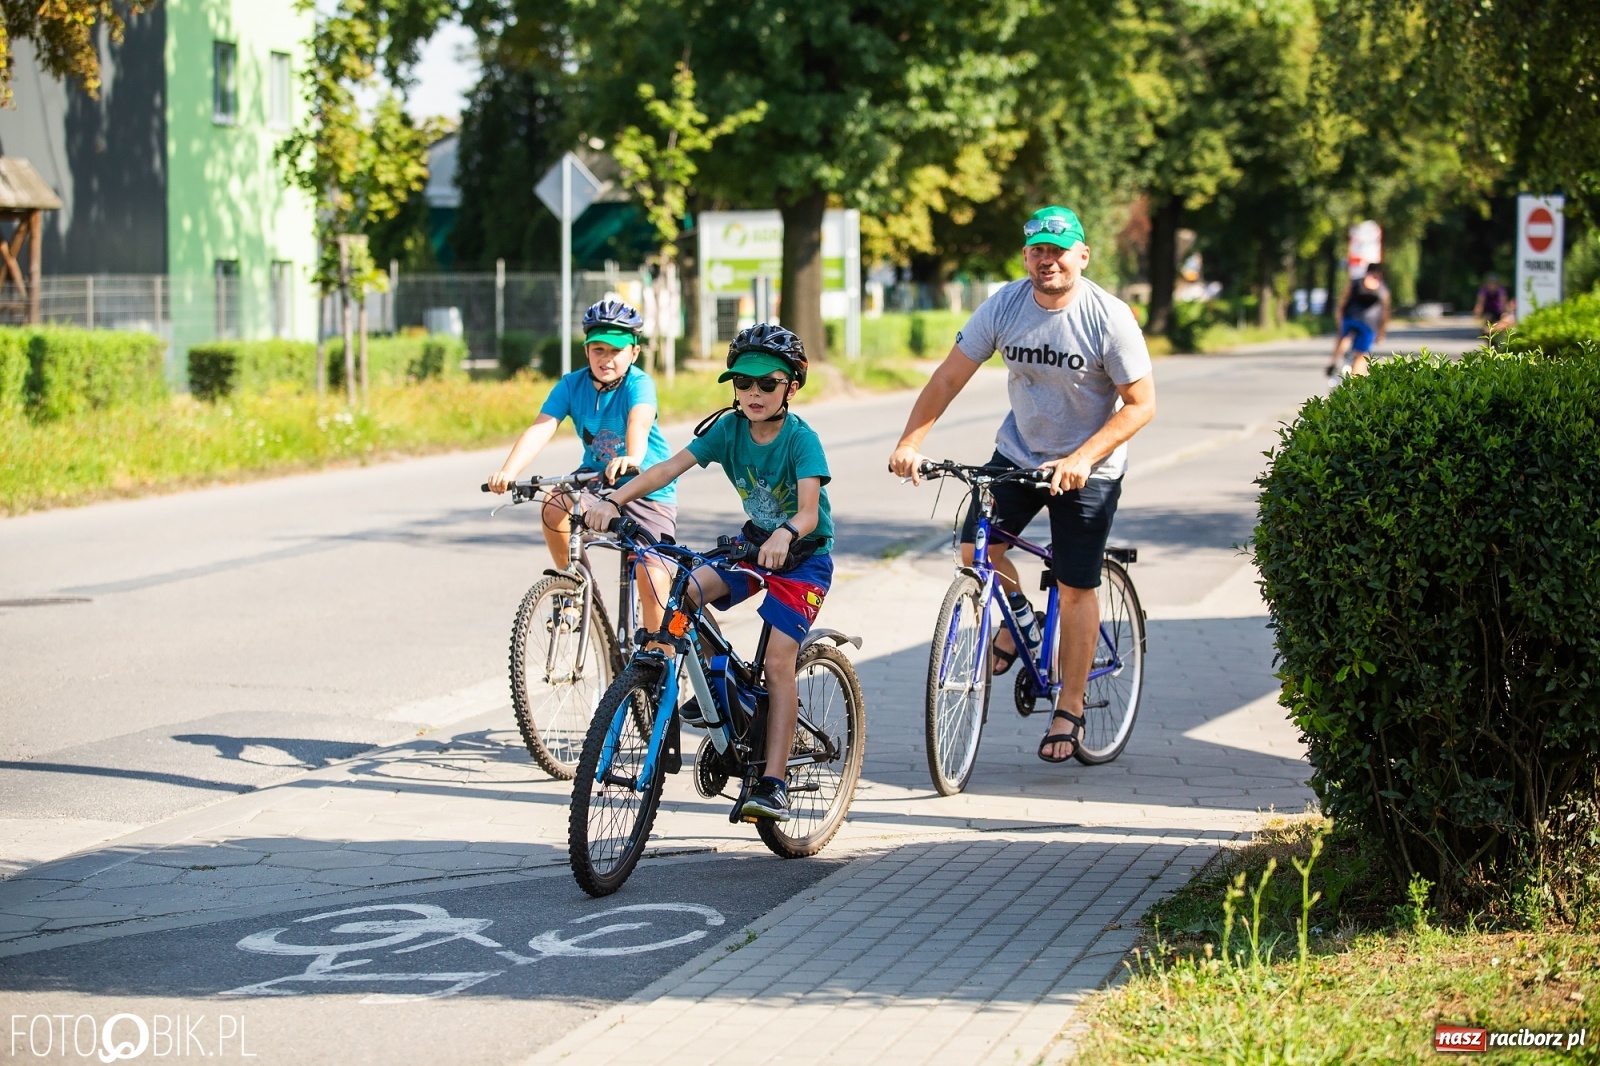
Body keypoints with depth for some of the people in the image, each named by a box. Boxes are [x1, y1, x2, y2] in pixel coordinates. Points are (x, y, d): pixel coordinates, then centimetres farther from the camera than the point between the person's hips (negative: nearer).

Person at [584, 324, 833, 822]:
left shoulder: (801, 439, -23)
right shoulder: (729, 428, -10)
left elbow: (809, 512, -35)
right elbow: (669, 467, -18)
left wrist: (785, 534, -58)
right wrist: (613, 501, -31)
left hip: (803, 556, -5)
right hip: (754, 542, 5)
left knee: (778, 661, -17)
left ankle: (773, 784, -16)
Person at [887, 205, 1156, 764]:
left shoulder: (1109, 318, -20)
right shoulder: (1004, 306, -11)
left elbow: (1141, 404, -18)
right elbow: (949, 377, -7)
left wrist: (1081, 459, -28)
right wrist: (910, 441, -18)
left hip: (1088, 468, -4)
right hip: (1019, 452, 4)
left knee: (1074, 589, 0)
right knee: (976, 548, -11)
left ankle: (1069, 712, 14)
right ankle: (1018, 613, 22)